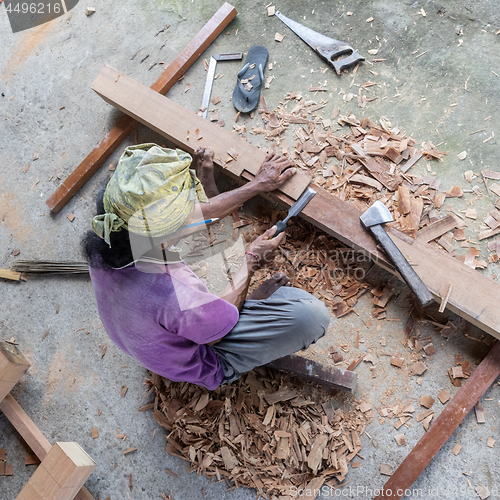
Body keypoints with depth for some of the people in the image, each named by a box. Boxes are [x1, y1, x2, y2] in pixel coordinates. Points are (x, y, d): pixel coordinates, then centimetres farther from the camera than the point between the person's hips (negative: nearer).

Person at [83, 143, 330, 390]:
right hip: (196, 363, -6)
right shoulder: (177, 299, -47)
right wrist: (251, 261, -11)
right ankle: (256, 299, 13)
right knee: (311, 314, -19)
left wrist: (257, 185, 1)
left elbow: (201, 211, -9)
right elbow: (216, 330, -21)